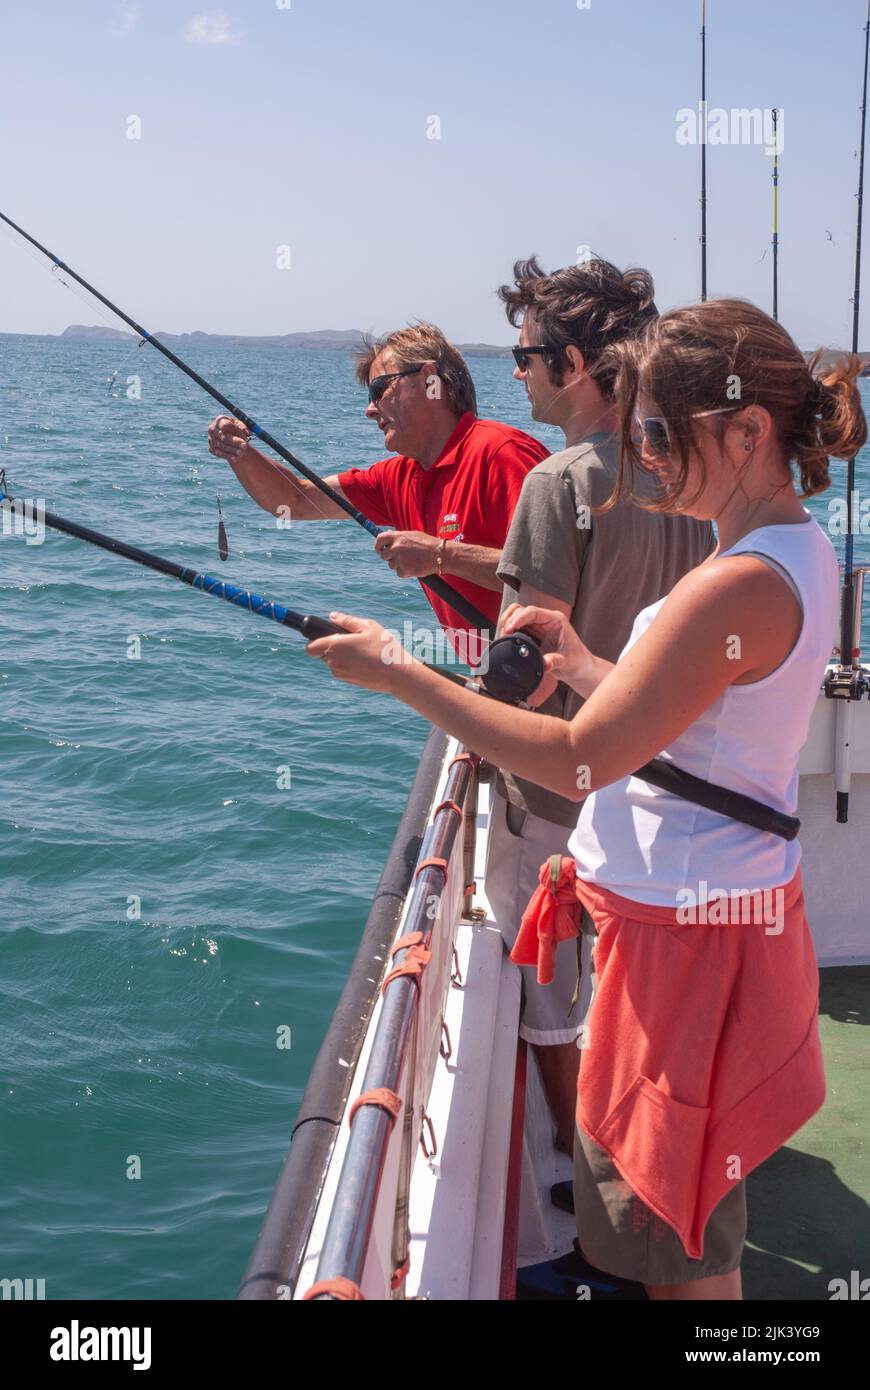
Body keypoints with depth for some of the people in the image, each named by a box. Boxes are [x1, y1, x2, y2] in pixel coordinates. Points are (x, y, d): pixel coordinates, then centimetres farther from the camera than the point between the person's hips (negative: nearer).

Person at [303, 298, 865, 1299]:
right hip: (720, 905, 10)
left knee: (677, 1237, 8)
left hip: (690, 929, -10)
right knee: (667, 1201, 25)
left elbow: (578, 760, -25)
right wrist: (581, 662, 5)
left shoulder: (739, 587, -26)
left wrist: (398, 674, -20)